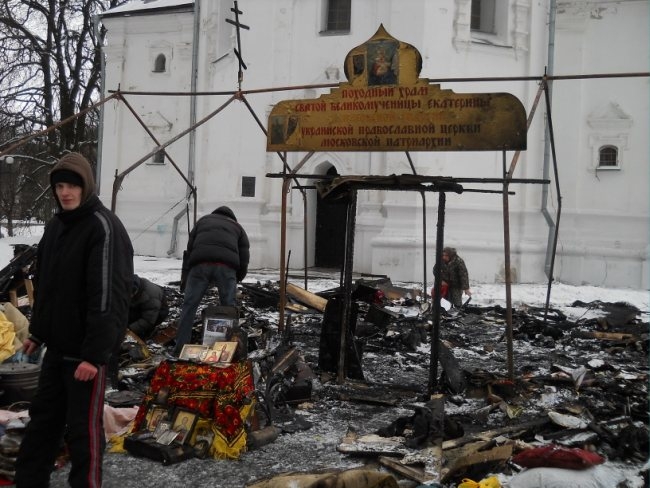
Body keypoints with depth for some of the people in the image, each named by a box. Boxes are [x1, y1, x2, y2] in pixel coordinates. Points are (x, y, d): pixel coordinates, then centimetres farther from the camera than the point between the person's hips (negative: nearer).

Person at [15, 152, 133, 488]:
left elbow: (108, 296, -23)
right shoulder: (56, 225, 9)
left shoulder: (104, 227, -17)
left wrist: (94, 353, -25)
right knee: (43, 418, 18)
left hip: (86, 351, -8)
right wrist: (37, 331, 17)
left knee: (83, 427, 1)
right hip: (56, 346, 8)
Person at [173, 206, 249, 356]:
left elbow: (189, 247, 22)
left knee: (189, 306, 5)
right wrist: (236, 279, 31)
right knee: (229, 308, 9)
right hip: (226, 266, 0)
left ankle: (181, 348, 3)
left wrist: (186, 275, 26)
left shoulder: (203, 220, 32)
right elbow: (244, 258, 20)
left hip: (200, 264, 0)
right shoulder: (237, 227, 31)